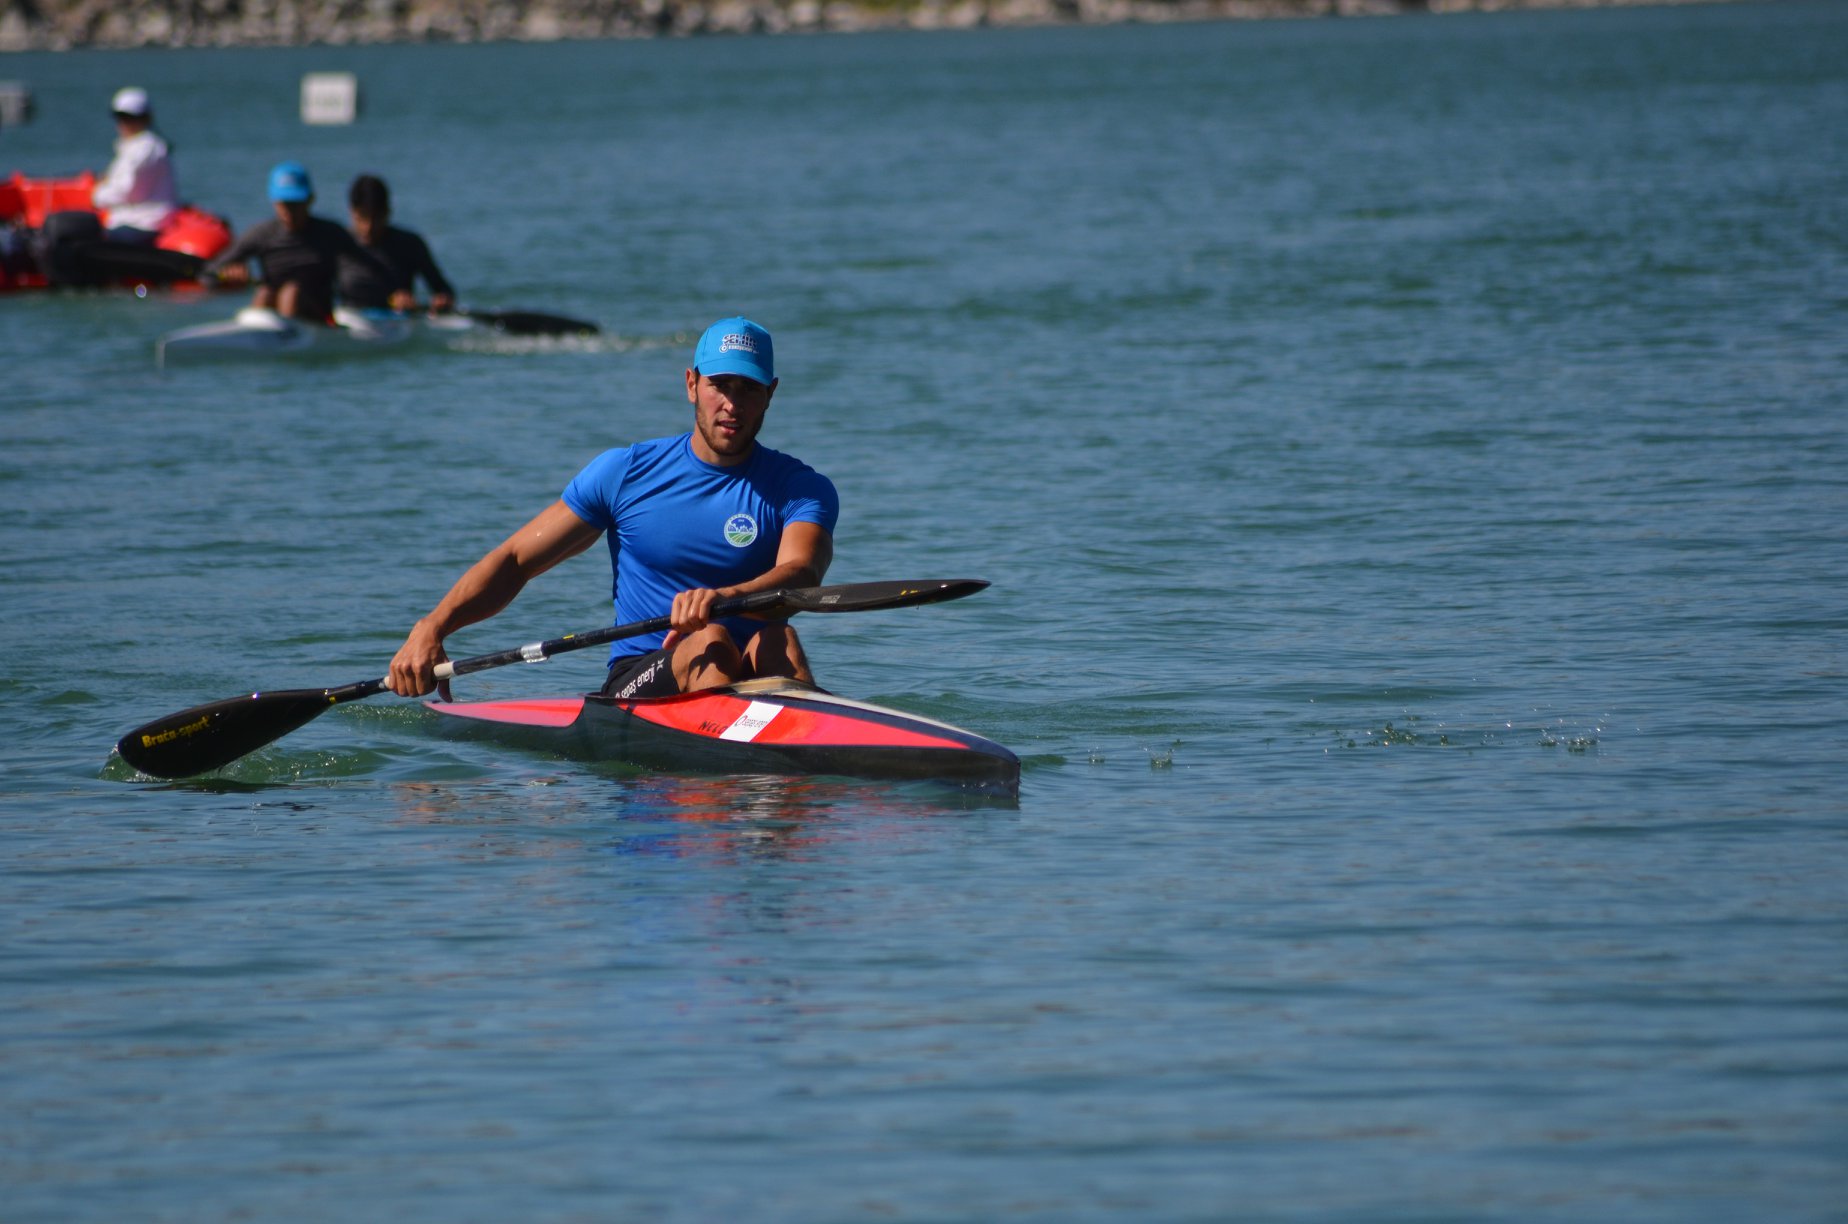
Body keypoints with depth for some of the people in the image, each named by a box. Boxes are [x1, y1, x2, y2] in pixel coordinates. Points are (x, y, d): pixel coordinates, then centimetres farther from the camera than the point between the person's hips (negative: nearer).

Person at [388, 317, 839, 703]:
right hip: (639, 684, 0)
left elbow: (801, 575, -19)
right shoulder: (627, 473, 6)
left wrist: (724, 597, -43)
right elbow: (515, 561, 6)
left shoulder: (801, 489, 3)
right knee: (710, 639, -31)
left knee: (778, 639, -32)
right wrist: (431, 628, -12)